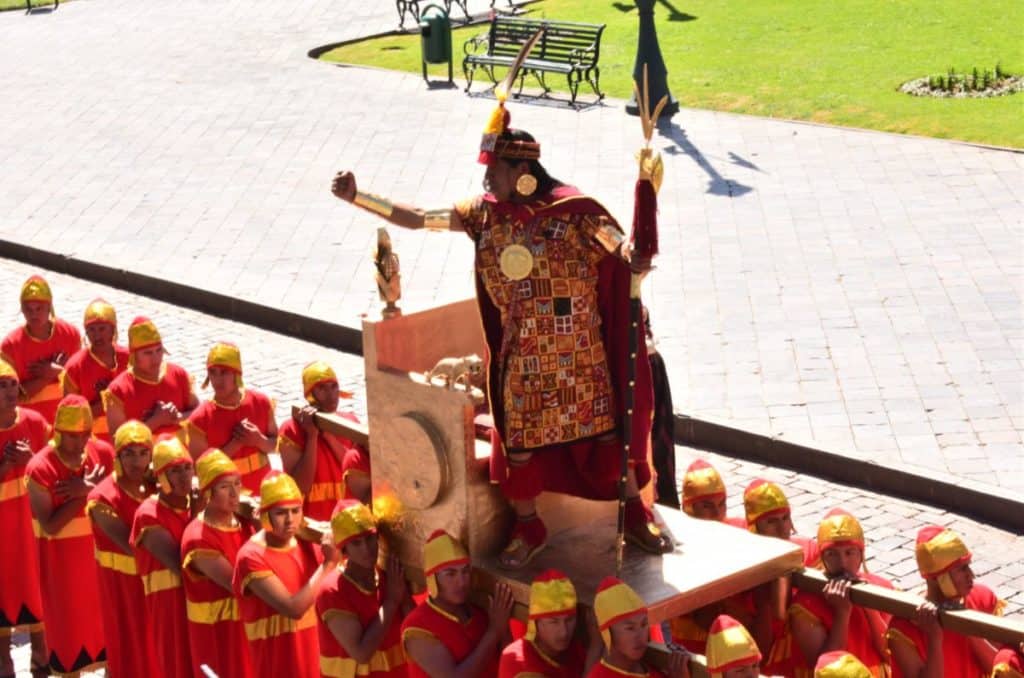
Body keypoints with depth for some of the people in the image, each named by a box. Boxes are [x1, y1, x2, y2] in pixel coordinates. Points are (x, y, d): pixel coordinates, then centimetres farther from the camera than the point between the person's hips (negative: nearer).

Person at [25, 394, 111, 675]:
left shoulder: (103, 453, -5)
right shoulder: (40, 468, -19)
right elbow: (50, 526, -19)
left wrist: (87, 491, -19)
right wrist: (84, 493, -22)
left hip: (101, 549, 4)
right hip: (62, 559, -4)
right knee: (69, 620, 7)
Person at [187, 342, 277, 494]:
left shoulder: (261, 403, -6)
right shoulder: (201, 418, -16)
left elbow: (276, 444, 5)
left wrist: (259, 440, -17)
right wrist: (234, 444, -24)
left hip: (262, 492, 3)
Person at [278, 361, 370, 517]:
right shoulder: (292, 429, -5)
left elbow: (363, 478, -4)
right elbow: (300, 487, -13)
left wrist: (330, 437, -11)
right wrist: (312, 435, -16)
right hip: (313, 521, -3)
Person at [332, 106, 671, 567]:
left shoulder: (573, 211, -13)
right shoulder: (486, 213, -2)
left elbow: (626, 252, -18)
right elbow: (418, 219, -2)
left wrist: (636, 260, -43)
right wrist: (356, 197, -8)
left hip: (582, 354, -3)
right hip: (523, 357, 3)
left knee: (606, 427, 6)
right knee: (519, 437, 9)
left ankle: (635, 515, 25)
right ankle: (527, 528, 28)